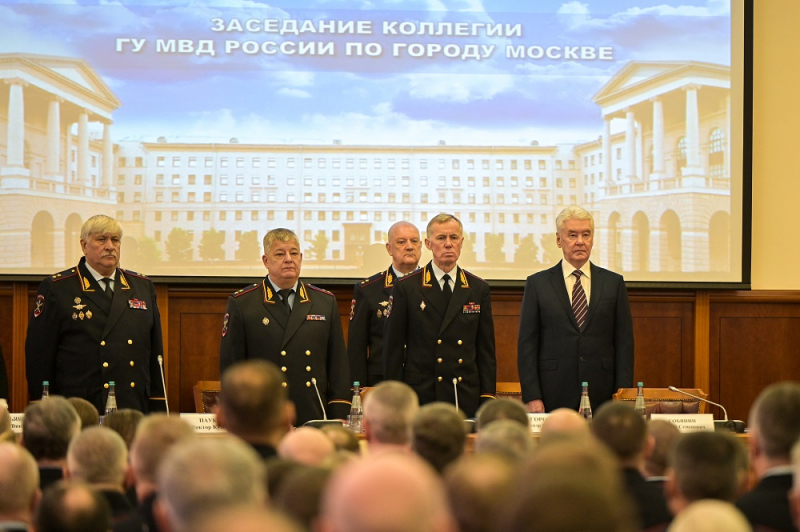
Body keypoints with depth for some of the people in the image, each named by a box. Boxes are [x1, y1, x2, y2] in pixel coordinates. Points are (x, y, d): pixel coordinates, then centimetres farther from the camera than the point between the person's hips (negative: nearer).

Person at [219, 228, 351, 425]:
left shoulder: (326, 302, 12)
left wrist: (339, 416, 2)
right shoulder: (241, 304, 3)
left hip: (315, 420, 2)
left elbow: (339, 364, 10)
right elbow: (230, 366, 1)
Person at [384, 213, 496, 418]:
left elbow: (486, 349, 10)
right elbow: (393, 349, 2)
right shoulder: (406, 288, 3)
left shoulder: (479, 289, 11)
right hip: (420, 397, -2)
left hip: (467, 399, 2)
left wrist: (488, 398, 2)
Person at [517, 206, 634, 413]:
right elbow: (527, 344, 3)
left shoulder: (613, 283, 10)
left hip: (601, 397, 1)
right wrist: (532, 397, -6)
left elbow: (624, 342, 7)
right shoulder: (537, 284, 6)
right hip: (553, 395, -1)